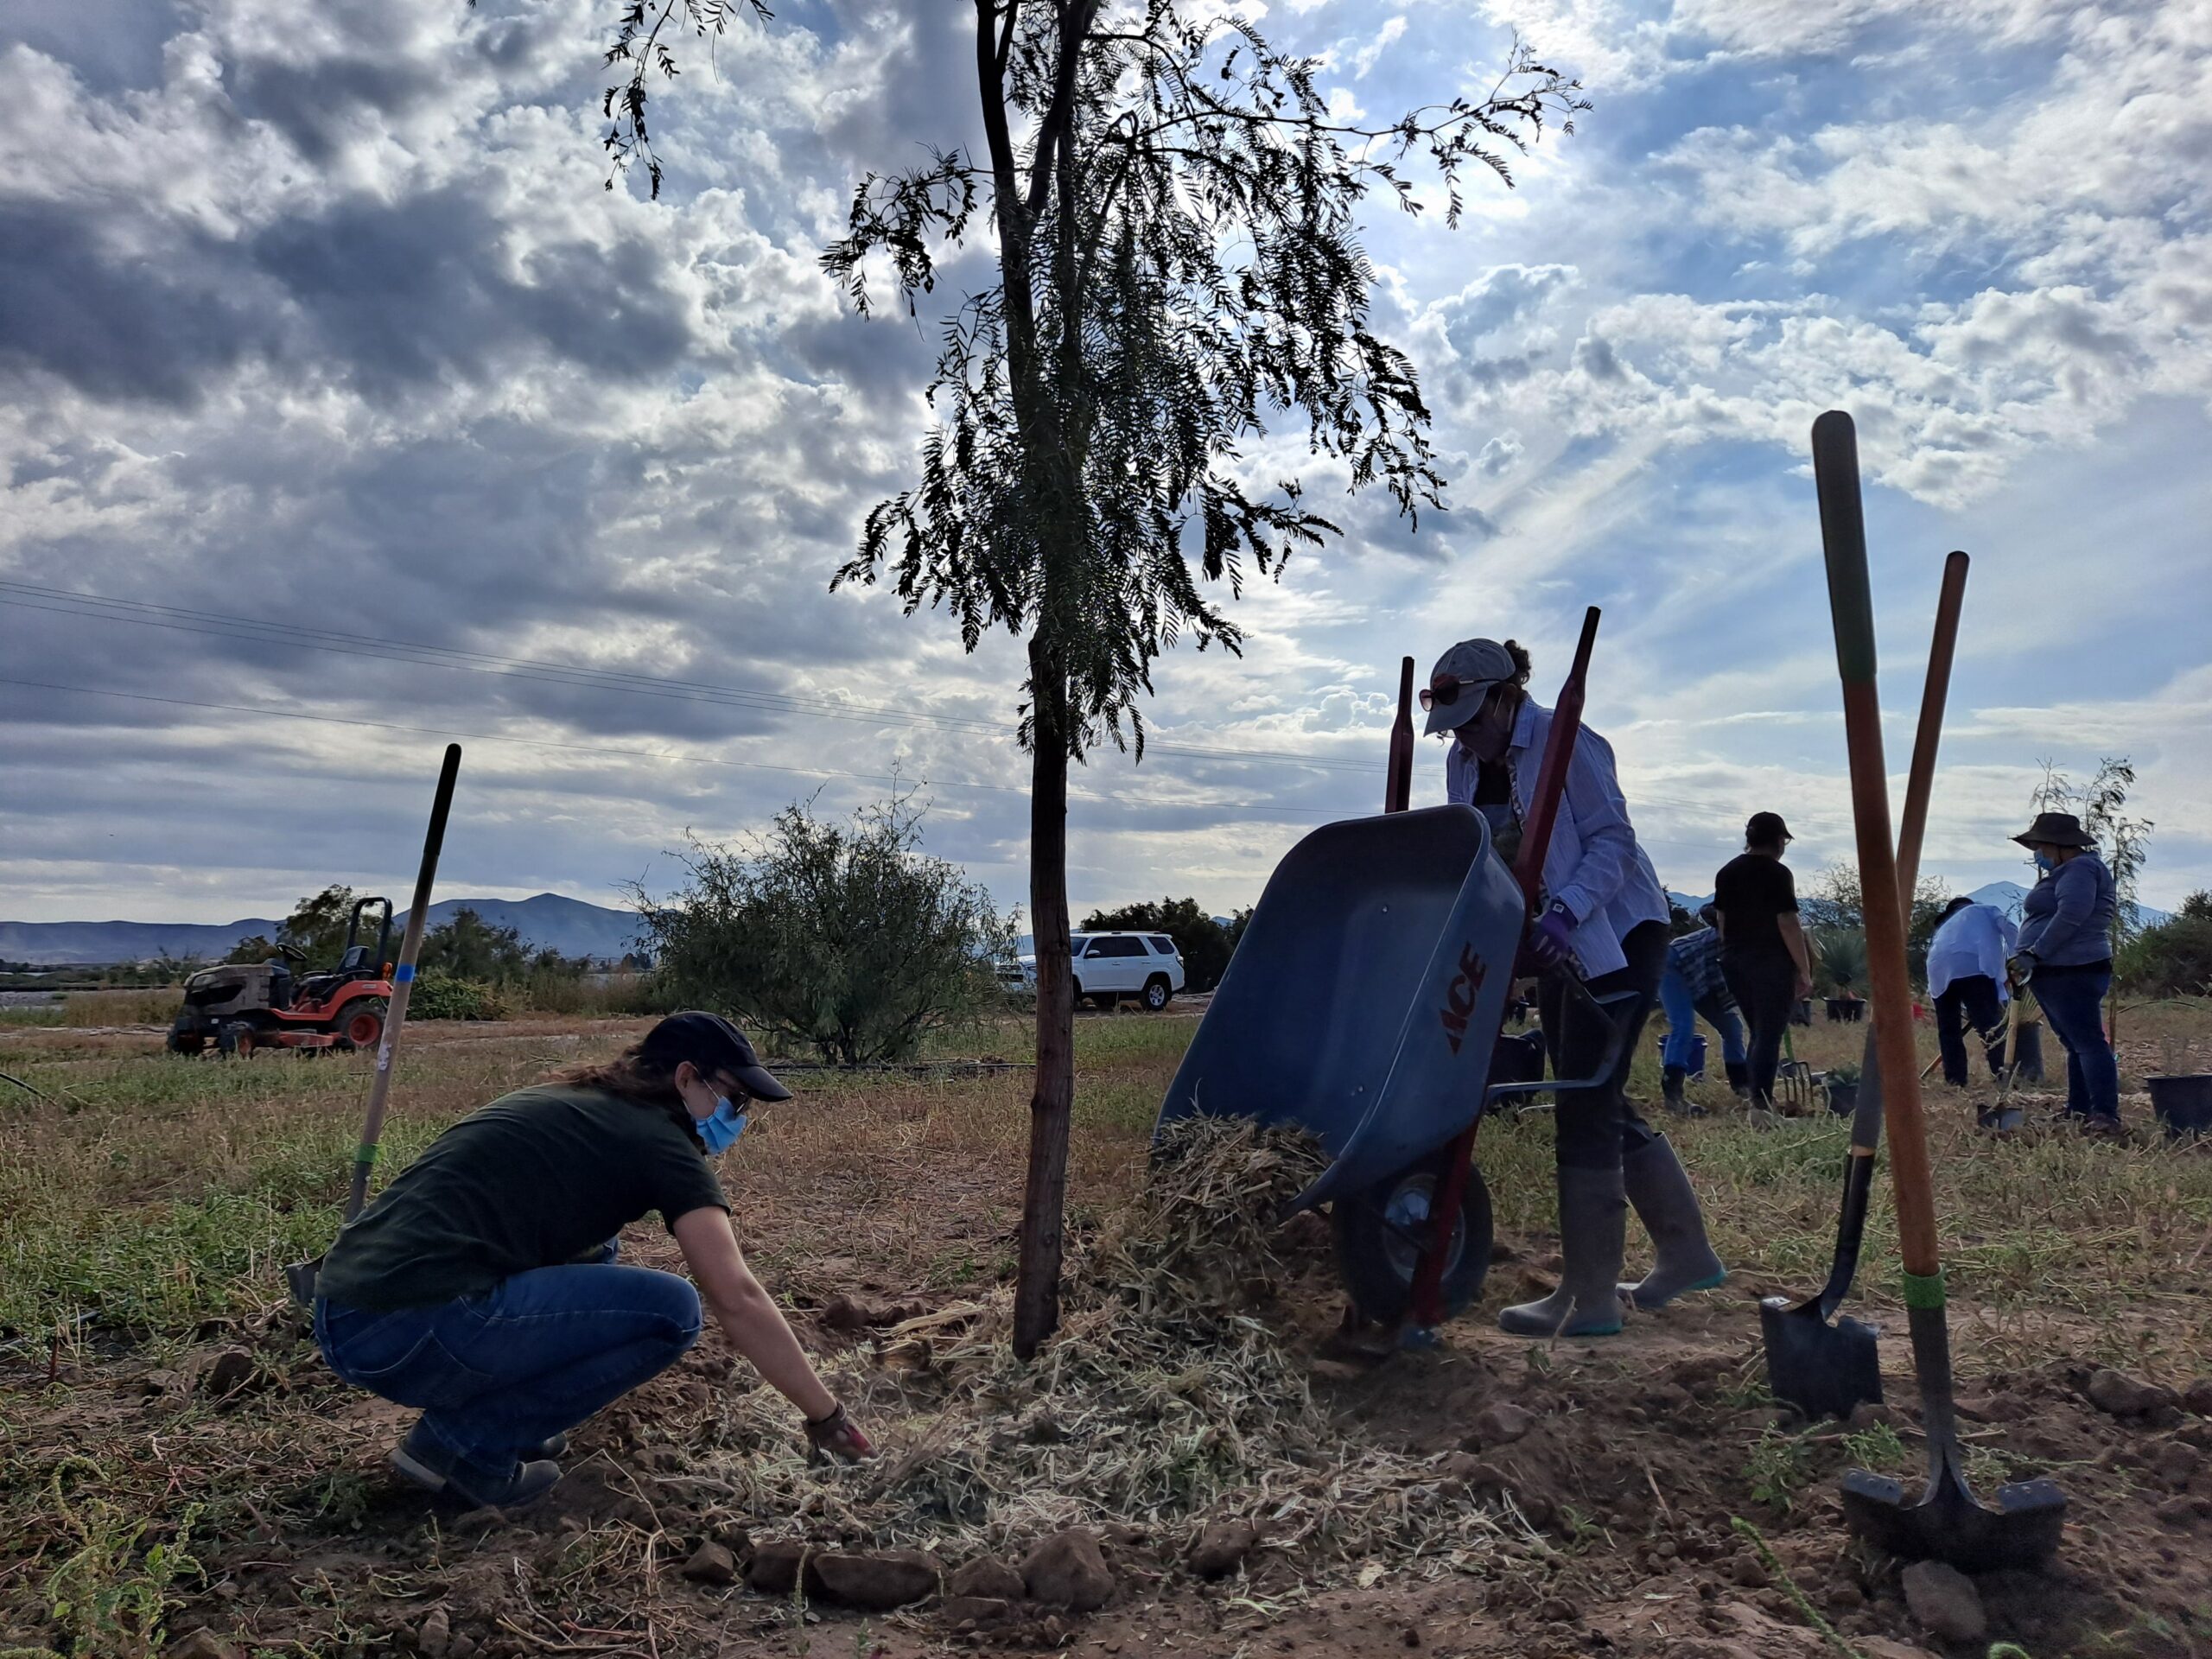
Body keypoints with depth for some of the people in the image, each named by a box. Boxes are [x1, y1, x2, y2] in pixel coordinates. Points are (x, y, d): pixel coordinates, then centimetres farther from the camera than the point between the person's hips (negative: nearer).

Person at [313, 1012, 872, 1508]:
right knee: (671, 1308, -6)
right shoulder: (657, 1140, -3)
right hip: (410, 1332, -9)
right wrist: (825, 1414, 0)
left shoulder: (568, 1107, 21)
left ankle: (466, 1412, 15)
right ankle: (464, 1443, -1)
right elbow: (738, 1298, -8)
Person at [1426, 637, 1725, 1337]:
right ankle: (1687, 1254, 29)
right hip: (1561, 945, 8)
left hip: (1617, 933, -8)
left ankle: (1589, 1300, -1)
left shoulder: (1565, 742, -17)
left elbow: (1613, 840, -20)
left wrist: (1565, 911, -33)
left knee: (1584, 1108, -9)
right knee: (1600, 1104, 13)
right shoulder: (1465, 762, 5)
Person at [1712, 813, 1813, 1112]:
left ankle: (1757, 1096, 19)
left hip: (1734, 961, 7)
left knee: (1758, 1031, 18)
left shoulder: (1726, 872, 11)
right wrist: (1805, 971, -10)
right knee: (1769, 1033, -3)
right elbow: (1788, 924, -14)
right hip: (1771, 963, -7)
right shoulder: (1778, 873, -10)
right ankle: (1761, 1102, -7)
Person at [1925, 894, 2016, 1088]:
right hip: (1971, 965, -4)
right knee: (1991, 1025, -7)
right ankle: (2002, 1076, -16)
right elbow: (2009, 929, 9)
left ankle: (1955, 1081, 9)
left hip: (1939, 972, 4)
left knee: (1948, 1030, 11)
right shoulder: (1986, 910, 31)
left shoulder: (1943, 926, 42)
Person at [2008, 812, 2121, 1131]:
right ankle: (2078, 1111, 16)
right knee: (2075, 1044, 12)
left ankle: (2106, 1116, -15)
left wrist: (2034, 954, -23)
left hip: (2072, 974, -11)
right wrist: (2026, 961, 18)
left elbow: (2070, 916, -23)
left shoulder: (2080, 869, -10)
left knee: (2087, 1042, -12)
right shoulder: (2064, 872, 23)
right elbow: (2043, 920, 25)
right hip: (2055, 973, 11)